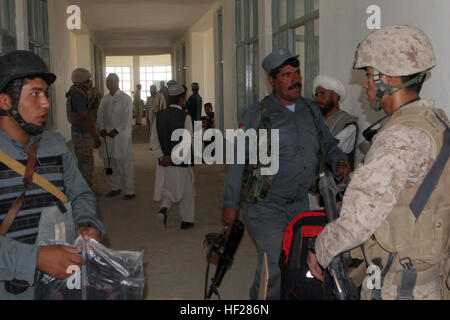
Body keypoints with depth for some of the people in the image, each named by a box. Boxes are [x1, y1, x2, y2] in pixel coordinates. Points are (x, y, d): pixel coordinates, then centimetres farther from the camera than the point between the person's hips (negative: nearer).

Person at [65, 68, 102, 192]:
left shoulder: (75, 93, 11)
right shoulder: (79, 95, -21)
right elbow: (85, 118, -24)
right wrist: (96, 137, -21)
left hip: (78, 132, 10)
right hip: (83, 135, -10)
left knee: (84, 164, 17)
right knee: (86, 165, -3)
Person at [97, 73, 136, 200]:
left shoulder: (125, 98, -2)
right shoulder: (105, 99, 15)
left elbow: (127, 118, -9)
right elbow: (100, 116, 12)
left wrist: (116, 130, -17)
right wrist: (101, 129, -6)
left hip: (121, 135, -6)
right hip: (107, 136, 6)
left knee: (124, 163, -4)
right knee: (109, 163, 10)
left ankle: (130, 191, 3)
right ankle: (115, 188, 24)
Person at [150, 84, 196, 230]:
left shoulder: (159, 115, 1)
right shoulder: (185, 117, -13)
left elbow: (154, 139, 0)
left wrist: (161, 157, -2)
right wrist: (174, 157, -14)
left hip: (164, 161, 4)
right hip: (181, 163, -4)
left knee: (168, 188, 19)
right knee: (186, 190, 14)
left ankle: (163, 208, -7)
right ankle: (186, 220, 21)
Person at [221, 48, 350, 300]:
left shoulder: (312, 110, 7)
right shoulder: (257, 115, -8)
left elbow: (328, 143, 19)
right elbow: (238, 161, -6)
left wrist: (339, 160, -4)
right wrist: (231, 203, -6)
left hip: (300, 203, 5)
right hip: (266, 206, -5)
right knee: (274, 266, -11)